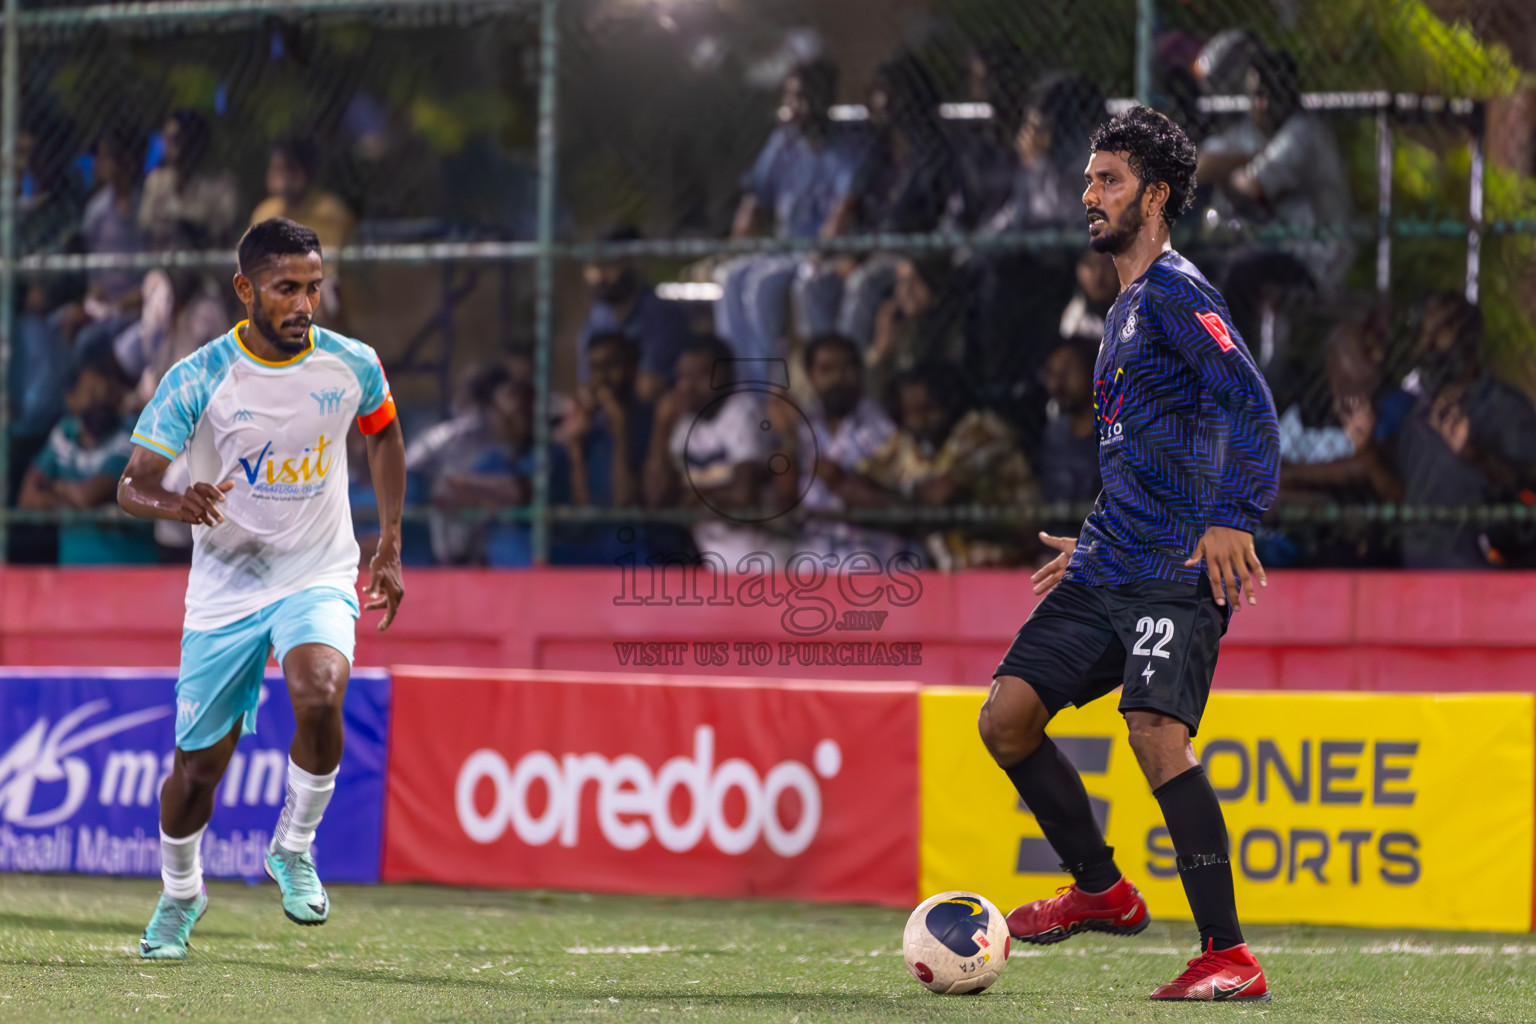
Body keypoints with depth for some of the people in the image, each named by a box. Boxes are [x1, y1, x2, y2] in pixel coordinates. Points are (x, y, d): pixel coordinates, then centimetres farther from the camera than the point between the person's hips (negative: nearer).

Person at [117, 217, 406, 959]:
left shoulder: (351, 366, -6)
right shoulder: (197, 379, -15)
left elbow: (384, 434, 16)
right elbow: (131, 486, -15)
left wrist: (390, 545, 12)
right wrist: (178, 503, -38)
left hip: (319, 577, 0)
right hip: (225, 588, 0)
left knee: (319, 696, -31)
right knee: (200, 764, 6)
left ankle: (293, 849, -6)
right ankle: (180, 895, 36)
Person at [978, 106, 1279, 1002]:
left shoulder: (1175, 291, -7)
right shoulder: (1125, 310, 22)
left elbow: (1248, 402, -19)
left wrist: (1233, 518, -29)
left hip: (1178, 571, -10)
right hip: (1110, 567, 10)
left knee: (1156, 729, -24)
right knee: (1007, 717, 3)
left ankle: (1230, 956, -22)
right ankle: (1101, 890, 19)